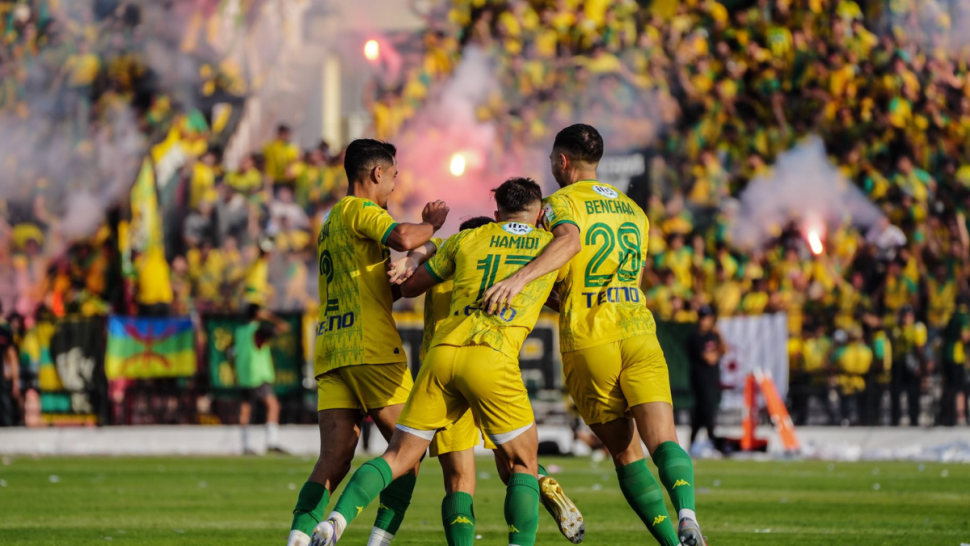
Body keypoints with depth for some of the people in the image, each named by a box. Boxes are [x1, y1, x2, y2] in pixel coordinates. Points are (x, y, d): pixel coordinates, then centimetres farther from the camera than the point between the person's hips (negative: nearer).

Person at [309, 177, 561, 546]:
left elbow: (409, 287, 28)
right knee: (524, 464, 12)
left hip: (442, 353, 3)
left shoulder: (466, 240, 20)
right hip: (492, 359, -3)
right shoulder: (551, 245, 16)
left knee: (398, 458, 8)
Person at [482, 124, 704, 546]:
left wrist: (519, 278, -35)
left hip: (587, 342, -3)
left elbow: (570, 241, -22)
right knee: (663, 440, -10)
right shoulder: (633, 211, 22)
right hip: (638, 333, 3)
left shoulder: (563, 202, 2)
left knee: (625, 451, 7)